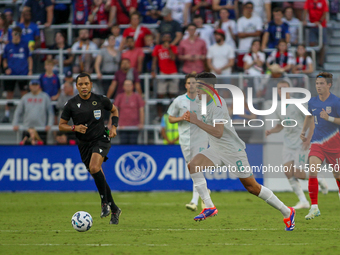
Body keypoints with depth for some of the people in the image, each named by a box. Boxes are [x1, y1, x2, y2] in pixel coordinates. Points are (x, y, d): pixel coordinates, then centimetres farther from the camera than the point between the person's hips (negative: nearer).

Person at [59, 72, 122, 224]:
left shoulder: (100, 100, -4)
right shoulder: (71, 104, -3)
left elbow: (114, 110, 16)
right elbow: (61, 126, 1)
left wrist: (114, 126, 0)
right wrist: (74, 128, -17)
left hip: (101, 139, -3)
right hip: (84, 144, 3)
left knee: (94, 168, -28)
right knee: (99, 177, 7)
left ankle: (105, 202, -15)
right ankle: (114, 209, 21)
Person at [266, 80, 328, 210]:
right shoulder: (278, 109, 9)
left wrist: (308, 139, -15)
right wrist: (271, 131, 2)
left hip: (301, 143, -6)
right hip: (288, 144, 6)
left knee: (298, 173, -11)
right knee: (288, 171, -10)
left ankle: (319, 180, 20)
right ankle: (303, 201, -3)